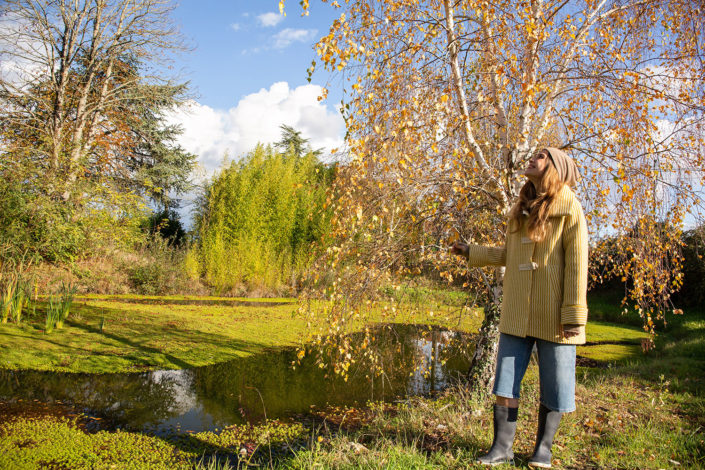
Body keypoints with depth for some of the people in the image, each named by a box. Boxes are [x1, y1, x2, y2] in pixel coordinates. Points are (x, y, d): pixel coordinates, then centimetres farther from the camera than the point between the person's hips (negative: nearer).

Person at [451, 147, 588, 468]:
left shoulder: (569, 208, -4)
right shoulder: (521, 209, 14)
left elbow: (576, 264, -9)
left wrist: (574, 314, -14)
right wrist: (472, 253, 20)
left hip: (552, 313, -5)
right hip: (517, 312, 5)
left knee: (553, 385, 6)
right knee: (505, 380, 5)